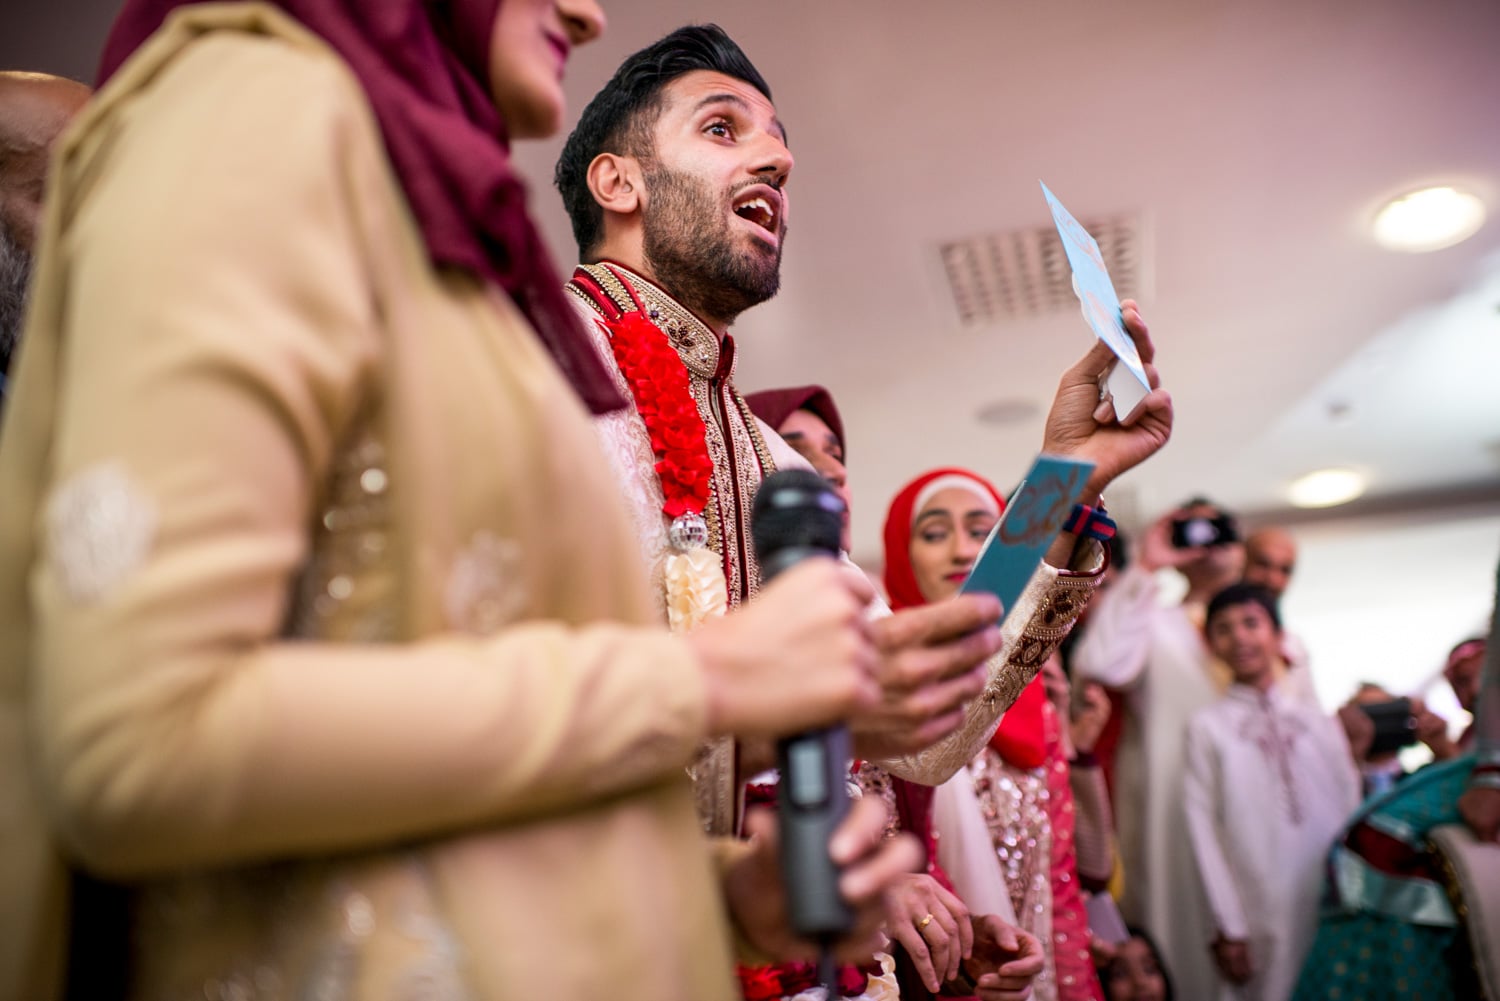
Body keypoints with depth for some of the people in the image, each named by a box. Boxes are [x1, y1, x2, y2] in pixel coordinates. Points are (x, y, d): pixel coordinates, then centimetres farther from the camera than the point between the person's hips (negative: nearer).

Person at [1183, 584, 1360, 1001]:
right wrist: (1229, 927, -7)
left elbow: (1352, 814, 10)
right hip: (1262, 915, -3)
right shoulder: (1207, 727, 1)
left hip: (1337, 906, 3)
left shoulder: (1320, 724, 11)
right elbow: (1204, 829, -3)